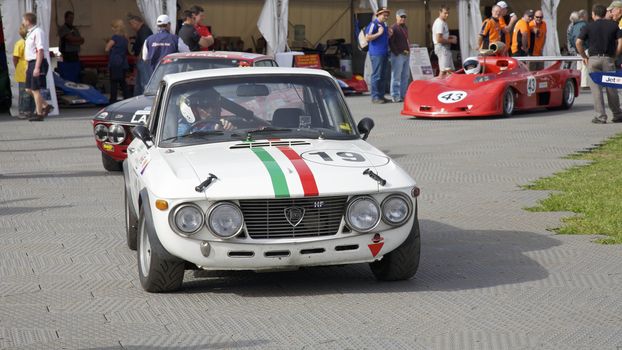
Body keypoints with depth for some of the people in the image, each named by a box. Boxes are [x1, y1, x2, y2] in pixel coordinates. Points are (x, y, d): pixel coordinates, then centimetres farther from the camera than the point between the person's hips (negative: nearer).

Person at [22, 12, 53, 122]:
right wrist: (29, 67, 21)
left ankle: (39, 114, 4)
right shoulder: (30, 33, 15)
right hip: (31, 63, 10)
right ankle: (46, 106, 20)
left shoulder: (37, 32, -15)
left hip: (37, 63, -10)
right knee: (29, 89, 12)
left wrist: (37, 68, -24)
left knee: (35, 89, -4)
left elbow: (40, 51, -20)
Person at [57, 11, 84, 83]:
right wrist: (79, 38, -1)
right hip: (66, 56, -7)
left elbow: (82, 41, 7)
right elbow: (70, 38, -17)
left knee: (76, 78, 5)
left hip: (75, 55, 7)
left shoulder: (75, 29, 18)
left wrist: (73, 42, -11)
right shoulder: (62, 28, -3)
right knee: (67, 79, -9)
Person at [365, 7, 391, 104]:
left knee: (383, 76, 11)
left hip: (384, 53, 9)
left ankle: (381, 95, 16)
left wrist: (389, 34, 11)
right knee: (376, 75, -8)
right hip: (376, 54, -9)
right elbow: (368, 38, -17)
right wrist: (379, 33, -20)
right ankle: (375, 97, -7)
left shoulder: (384, 25, 19)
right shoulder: (373, 24, -9)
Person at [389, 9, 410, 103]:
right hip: (398, 56, -9)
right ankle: (395, 96, -4)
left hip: (406, 55, 9)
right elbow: (390, 42, -14)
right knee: (396, 76, -6)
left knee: (405, 76, 11)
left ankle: (403, 95, 18)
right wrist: (397, 53, -15)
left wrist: (408, 49, 13)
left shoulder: (405, 28, 18)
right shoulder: (394, 28, -9)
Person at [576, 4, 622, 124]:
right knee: (611, 88, 11)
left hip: (593, 59, -1)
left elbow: (578, 43, -5)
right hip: (608, 60, 1)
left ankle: (600, 116, -3)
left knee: (596, 88, 2)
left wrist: (584, 57, 6)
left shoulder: (589, 26, 3)